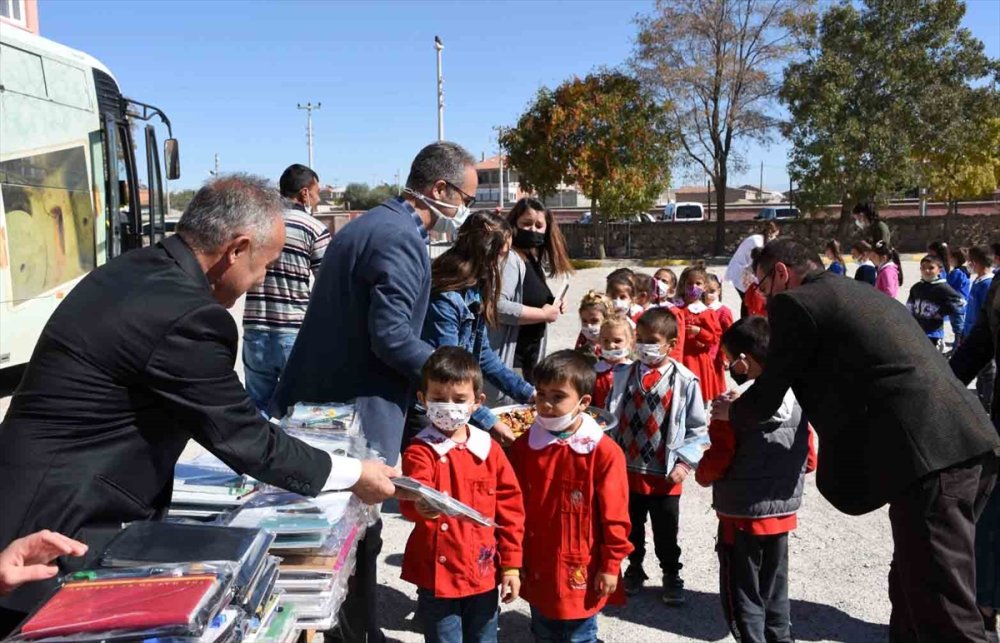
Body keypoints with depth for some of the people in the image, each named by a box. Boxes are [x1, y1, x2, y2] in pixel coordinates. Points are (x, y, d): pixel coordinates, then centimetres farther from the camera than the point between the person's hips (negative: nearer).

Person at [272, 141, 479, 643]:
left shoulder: (367, 224, 14)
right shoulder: (402, 239, -18)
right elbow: (391, 336, -23)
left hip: (315, 403, 10)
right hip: (359, 416, -10)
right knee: (358, 535, 5)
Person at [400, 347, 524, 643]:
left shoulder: (490, 450, 0)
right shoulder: (420, 451, -11)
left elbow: (510, 508, 3)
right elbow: (412, 496, -29)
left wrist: (511, 564, 3)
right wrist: (420, 506, -52)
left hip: (485, 574, 3)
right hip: (438, 575, -3)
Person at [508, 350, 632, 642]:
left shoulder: (604, 452, -16)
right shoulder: (524, 446, -4)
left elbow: (615, 516, -10)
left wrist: (610, 565, -6)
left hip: (582, 571, -4)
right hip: (537, 568, 4)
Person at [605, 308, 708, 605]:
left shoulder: (685, 381, -10)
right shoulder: (624, 375, -2)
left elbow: (697, 429, -5)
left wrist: (684, 462, -11)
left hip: (665, 474, -3)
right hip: (628, 469, 3)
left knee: (666, 533, 13)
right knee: (631, 527, 18)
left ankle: (671, 576, 33)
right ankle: (634, 569, 39)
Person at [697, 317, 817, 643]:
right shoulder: (798, 398, -3)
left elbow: (717, 461, -18)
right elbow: (810, 459, 4)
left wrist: (701, 475, 3)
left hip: (741, 515, -6)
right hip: (783, 511, 6)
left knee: (742, 592, 9)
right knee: (775, 587, 21)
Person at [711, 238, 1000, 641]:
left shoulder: (795, 303, -1)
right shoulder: (865, 294, 26)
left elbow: (766, 397, 3)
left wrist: (732, 412, 24)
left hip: (930, 460, -9)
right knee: (911, 594, 21)